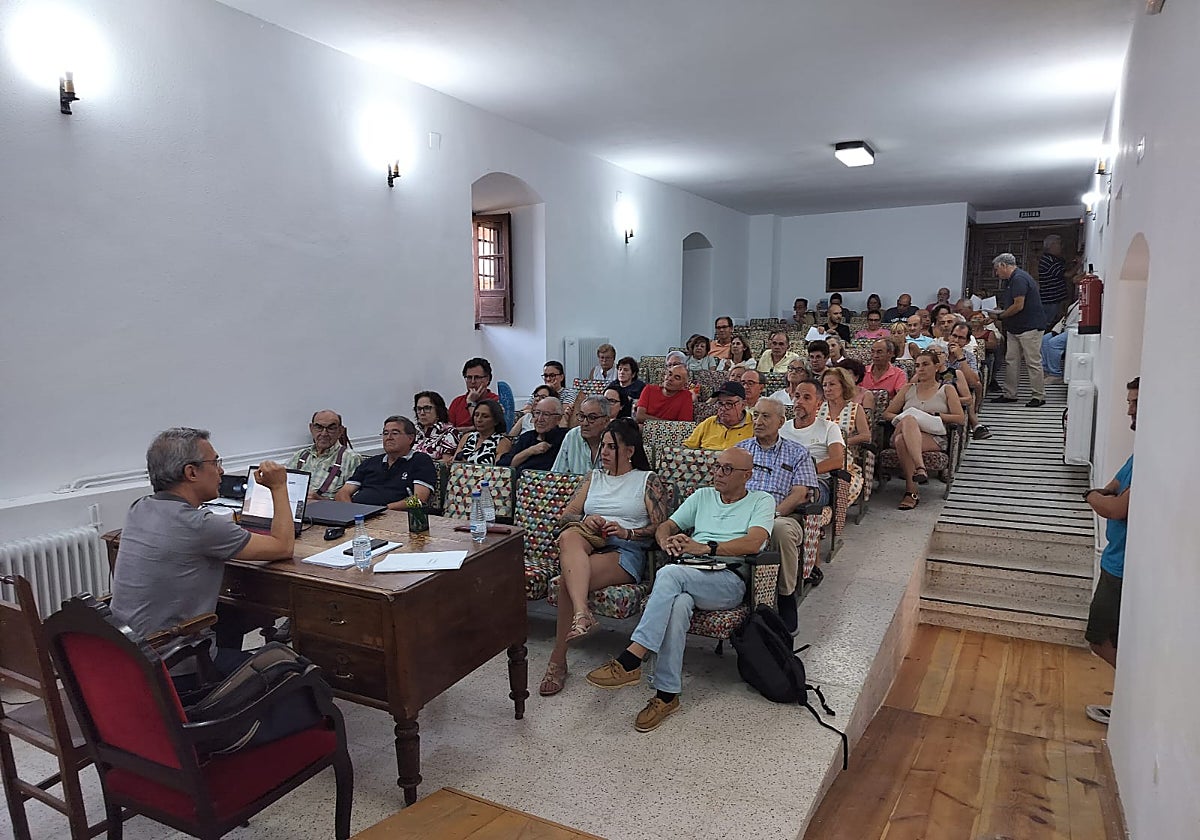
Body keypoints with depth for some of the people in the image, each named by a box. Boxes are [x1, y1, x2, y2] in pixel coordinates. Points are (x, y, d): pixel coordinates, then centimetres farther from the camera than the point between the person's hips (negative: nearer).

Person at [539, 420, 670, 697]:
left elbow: (660, 527, 2)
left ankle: (558, 660, -22)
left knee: (567, 581, -31)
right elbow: (565, 517, 17)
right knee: (569, 536, -35)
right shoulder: (594, 477, 27)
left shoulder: (648, 480, 13)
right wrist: (585, 521, -5)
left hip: (626, 551, -4)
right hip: (587, 545, 4)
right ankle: (581, 612, -51)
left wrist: (628, 533, -14)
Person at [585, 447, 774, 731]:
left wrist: (705, 548, -15)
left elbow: (753, 543, -6)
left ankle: (631, 659, -32)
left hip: (729, 582, -3)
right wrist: (668, 541, -5)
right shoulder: (702, 496, 27)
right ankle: (667, 694, -27)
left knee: (670, 573, -34)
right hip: (688, 576, 3)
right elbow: (665, 527, 20)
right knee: (678, 603, -35)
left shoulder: (762, 501, 13)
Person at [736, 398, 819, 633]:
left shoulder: (797, 453, 17)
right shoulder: (741, 449, 24)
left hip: (782, 516, -1)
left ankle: (786, 598, -19)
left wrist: (773, 513, -14)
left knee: (781, 528, -39)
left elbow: (800, 494, 4)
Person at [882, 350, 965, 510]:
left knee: (902, 441, -38)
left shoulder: (947, 389, 19)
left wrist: (936, 416, -3)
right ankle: (920, 467, -51)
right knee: (909, 419, -37)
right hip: (903, 432, 3)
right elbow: (887, 414, 19)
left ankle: (911, 492, -43)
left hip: (935, 437, -2)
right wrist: (903, 419, -1)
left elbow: (960, 418, 8)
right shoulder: (908, 389, 27)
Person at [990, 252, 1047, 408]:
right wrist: (1001, 313, 8)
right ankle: (1009, 394, 15)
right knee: (1011, 360, 10)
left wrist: (1000, 316, -10)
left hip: (1030, 327, -11)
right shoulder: (1011, 279, 16)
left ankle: (1039, 396, 2)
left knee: (1033, 362, -4)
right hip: (1015, 328, 11)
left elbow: (1018, 306, -21)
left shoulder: (1019, 279, -17)